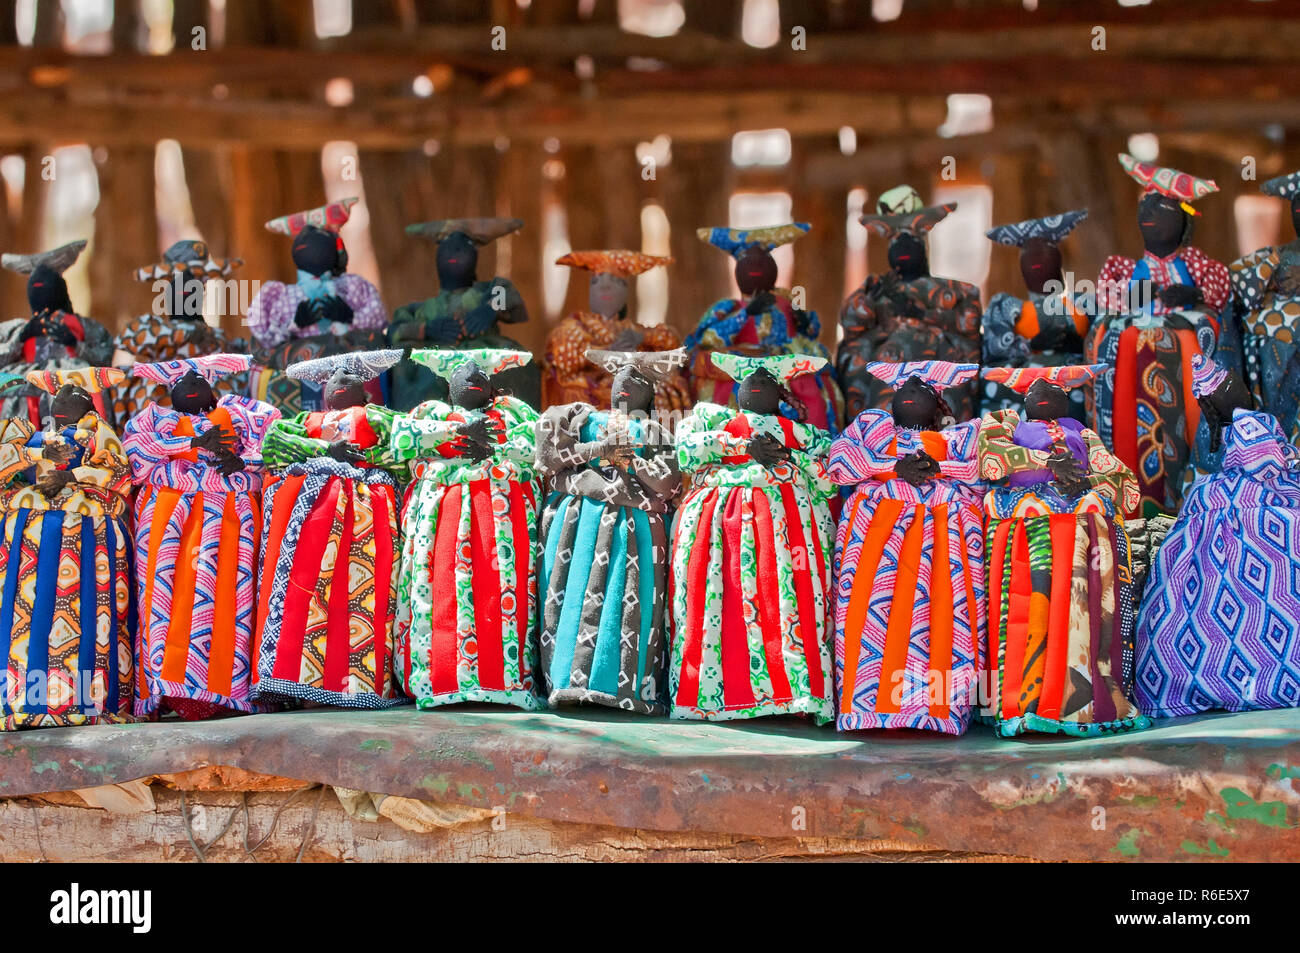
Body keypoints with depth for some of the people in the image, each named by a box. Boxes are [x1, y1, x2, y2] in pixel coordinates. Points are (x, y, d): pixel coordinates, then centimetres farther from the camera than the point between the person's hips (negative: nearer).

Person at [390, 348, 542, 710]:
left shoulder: (511, 410, 25)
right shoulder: (433, 411, 26)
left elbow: (543, 444, 8)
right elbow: (403, 437, 6)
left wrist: (492, 450, -2)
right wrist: (457, 430, -2)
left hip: (503, 507, 0)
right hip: (442, 507, 0)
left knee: (503, 588, -15)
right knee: (442, 588, -15)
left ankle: (510, 678, -22)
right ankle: (441, 680, -22)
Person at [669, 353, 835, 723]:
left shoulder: (802, 432, 25)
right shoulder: (712, 415, 25)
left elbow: (831, 476, 9)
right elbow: (688, 449, 4)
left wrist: (787, 456, -5)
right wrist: (744, 447, -4)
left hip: (786, 516, 0)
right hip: (720, 514, 0)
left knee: (787, 596, -18)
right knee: (719, 596, -15)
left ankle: (801, 691, -27)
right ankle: (711, 690, -20)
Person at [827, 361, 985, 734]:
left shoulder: (961, 435, 24)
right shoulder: (872, 423, 27)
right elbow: (840, 458, 8)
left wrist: (938, 468, -9)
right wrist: (894, 466, -5)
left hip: (944, 521, 0)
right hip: (879, 518, 1)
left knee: (941, 597, -21)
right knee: (873, 594, -20)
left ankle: (939, 701, -28)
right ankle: (867, 700, -26)